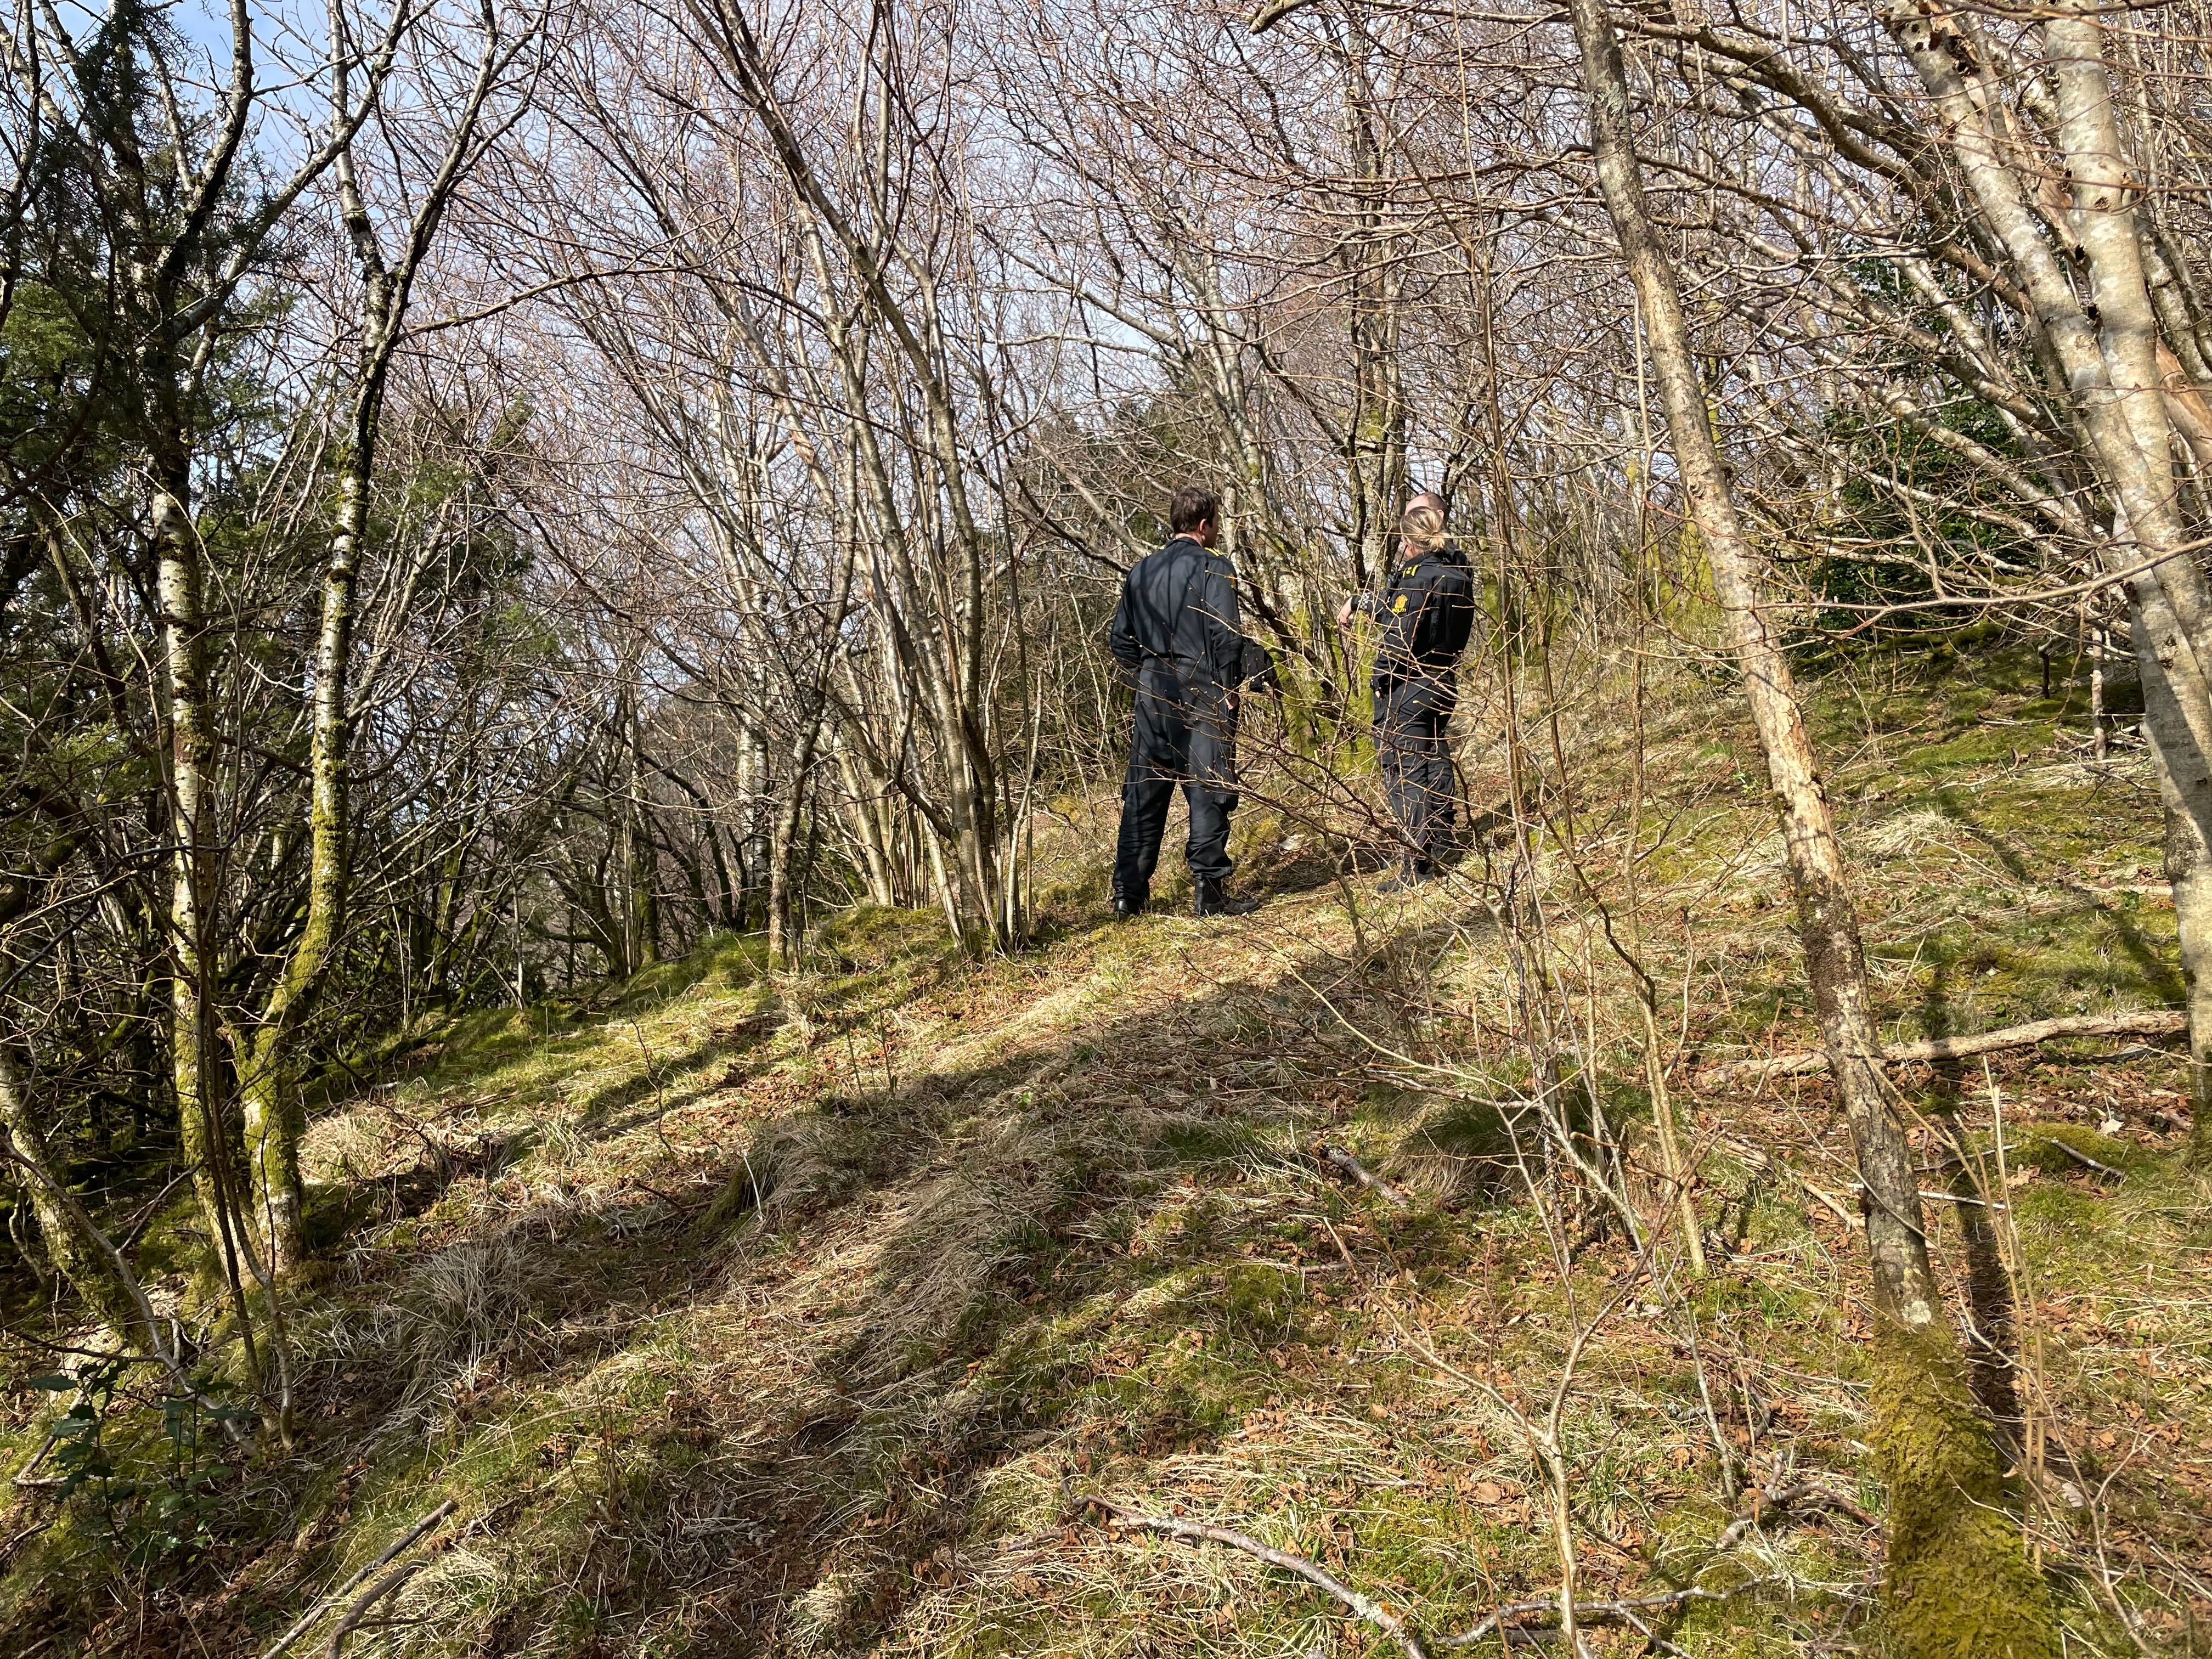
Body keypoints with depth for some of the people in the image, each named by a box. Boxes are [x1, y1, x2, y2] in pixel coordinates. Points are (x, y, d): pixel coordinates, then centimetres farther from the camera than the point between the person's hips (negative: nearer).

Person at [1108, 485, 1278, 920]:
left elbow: (1119, 639, 12)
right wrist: (1248, 679, -3)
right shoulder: (1212, 567, -8)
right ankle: (1209, 893, 2)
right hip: (1201, 695, -6)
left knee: (1143, 795, 9)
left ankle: (1129, 894, 12)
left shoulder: (1141, 570, 11)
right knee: (1208, 793, 0)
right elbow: (1227, 635, -15)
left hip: (1152, 696, 6)